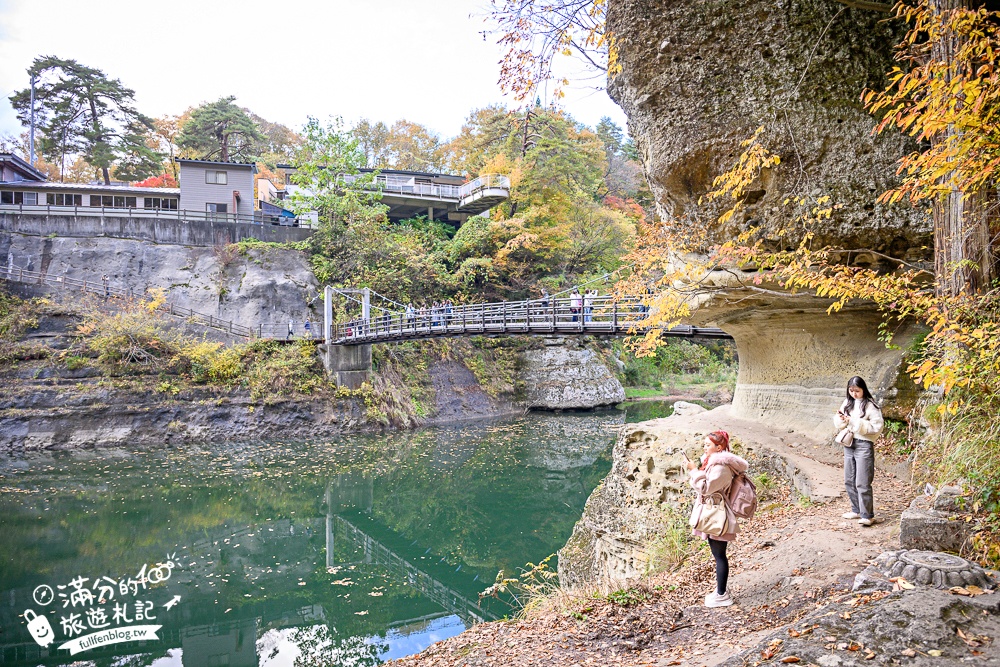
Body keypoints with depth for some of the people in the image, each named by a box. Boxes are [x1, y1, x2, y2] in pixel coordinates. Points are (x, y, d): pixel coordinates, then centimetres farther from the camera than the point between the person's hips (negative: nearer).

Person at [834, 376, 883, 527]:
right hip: (848, 444, 7)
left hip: (864, 445, -7)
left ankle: (867, 515, 1)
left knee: (862, 483, -6)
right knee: (849, 480, 13)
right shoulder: (847, 403, 9)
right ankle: (856, 510, 26)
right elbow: (838, 423, 12)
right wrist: (841, 418, -10)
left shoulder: (870, 405, -10)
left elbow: (877, 427, -15)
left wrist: (856, 422, -21)